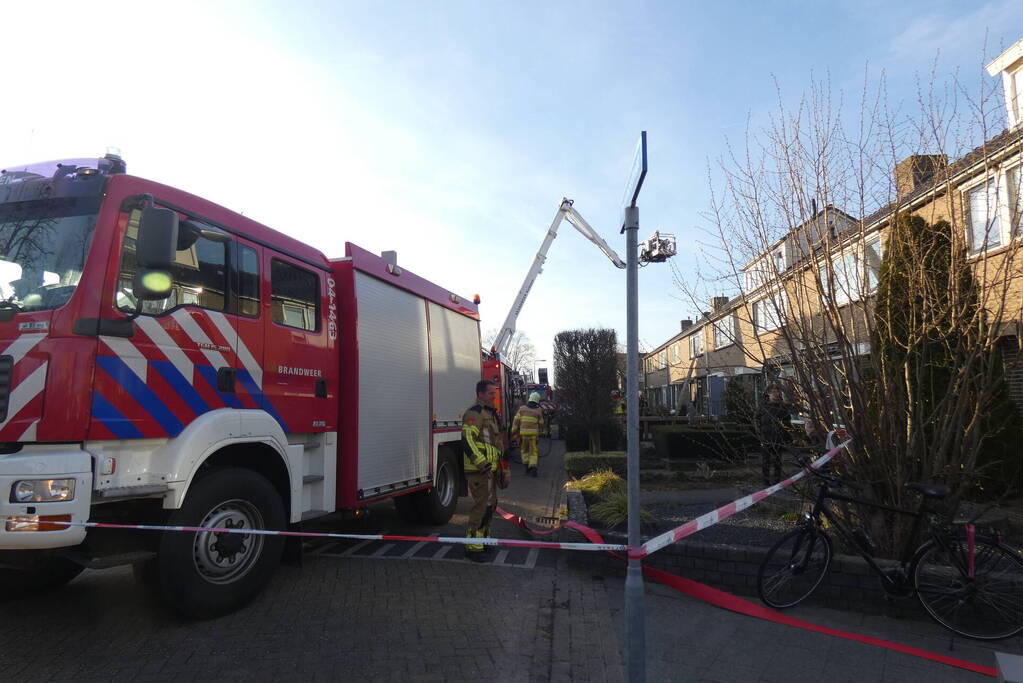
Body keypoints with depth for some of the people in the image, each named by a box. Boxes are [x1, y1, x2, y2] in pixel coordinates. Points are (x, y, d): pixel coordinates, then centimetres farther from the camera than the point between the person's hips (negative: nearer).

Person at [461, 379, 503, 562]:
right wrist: (480, 461, -31)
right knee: (481, 506, -9)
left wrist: (498, 464, 31)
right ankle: (473, 547, -1)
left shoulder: (490, 413, 19)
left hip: (490, 468, 10)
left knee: (490, 504, 17)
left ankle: (483, 539, 30)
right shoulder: (474, 413, -14)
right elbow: (467, 440, -25)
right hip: (478, 470, -10)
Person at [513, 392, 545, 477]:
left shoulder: (522, 408, 3)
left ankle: (527, 466, 11)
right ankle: (533, 467, -11)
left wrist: (514, 431, 5)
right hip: (534, 433, -1)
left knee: (524, 450, 19)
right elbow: (541, 424, 9)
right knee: (533, 452, 5)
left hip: (523, 432, 1)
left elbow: (516, 420, 0)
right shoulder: (538, 411, 2)